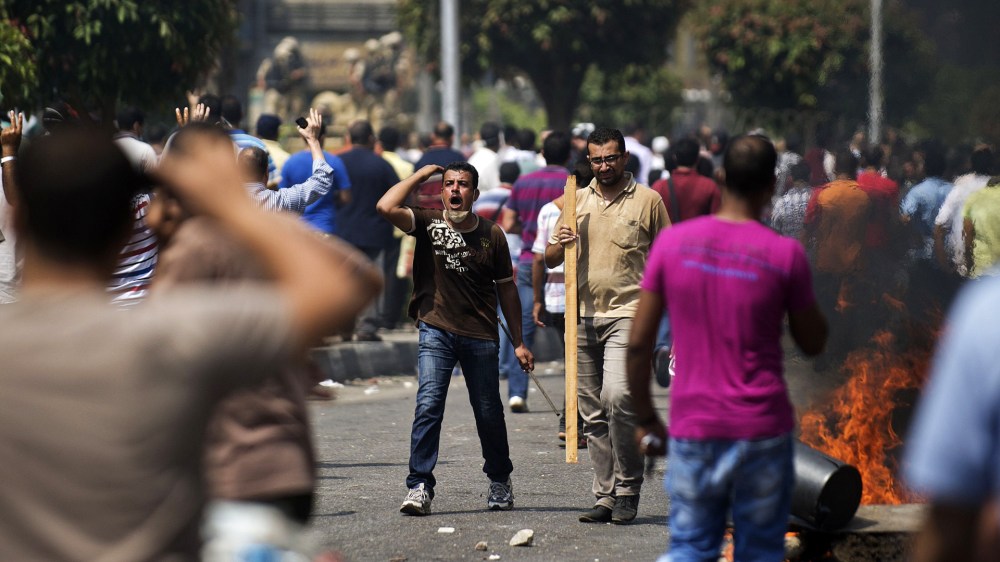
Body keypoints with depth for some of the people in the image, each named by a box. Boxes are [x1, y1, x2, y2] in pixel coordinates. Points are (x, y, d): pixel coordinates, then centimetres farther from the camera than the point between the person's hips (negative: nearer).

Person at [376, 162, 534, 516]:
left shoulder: (492, 235, 3)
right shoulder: (428, 223, 0)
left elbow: (506, 289, 10)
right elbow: (386, 207, -18)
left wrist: (519, 343, 10)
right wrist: (419, 176, -6)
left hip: (480, 337, 1)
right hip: (436, 331, -1)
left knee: (489, 413, 9)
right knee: (428, 405, -15)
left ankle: (500, 481, 31)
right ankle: (420, 487, -14)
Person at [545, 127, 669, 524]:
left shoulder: (647, 200, 4)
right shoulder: (576, 200, 13)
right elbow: (550, 260, 16)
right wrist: (559, 245, -7)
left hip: (627, 313, -4)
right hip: (583, 316, 4)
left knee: (618, 396, -21)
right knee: (594, 413, 5)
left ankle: (628, 490, -9)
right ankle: (606, 496, 10)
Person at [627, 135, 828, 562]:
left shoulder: (672, 242, -3)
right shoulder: (785, 254, -9)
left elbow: (638, 343, -1)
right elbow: (813, 343, 4)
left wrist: (645, 419, 10)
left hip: (693, 429, 2)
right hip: (762, 430, -2)